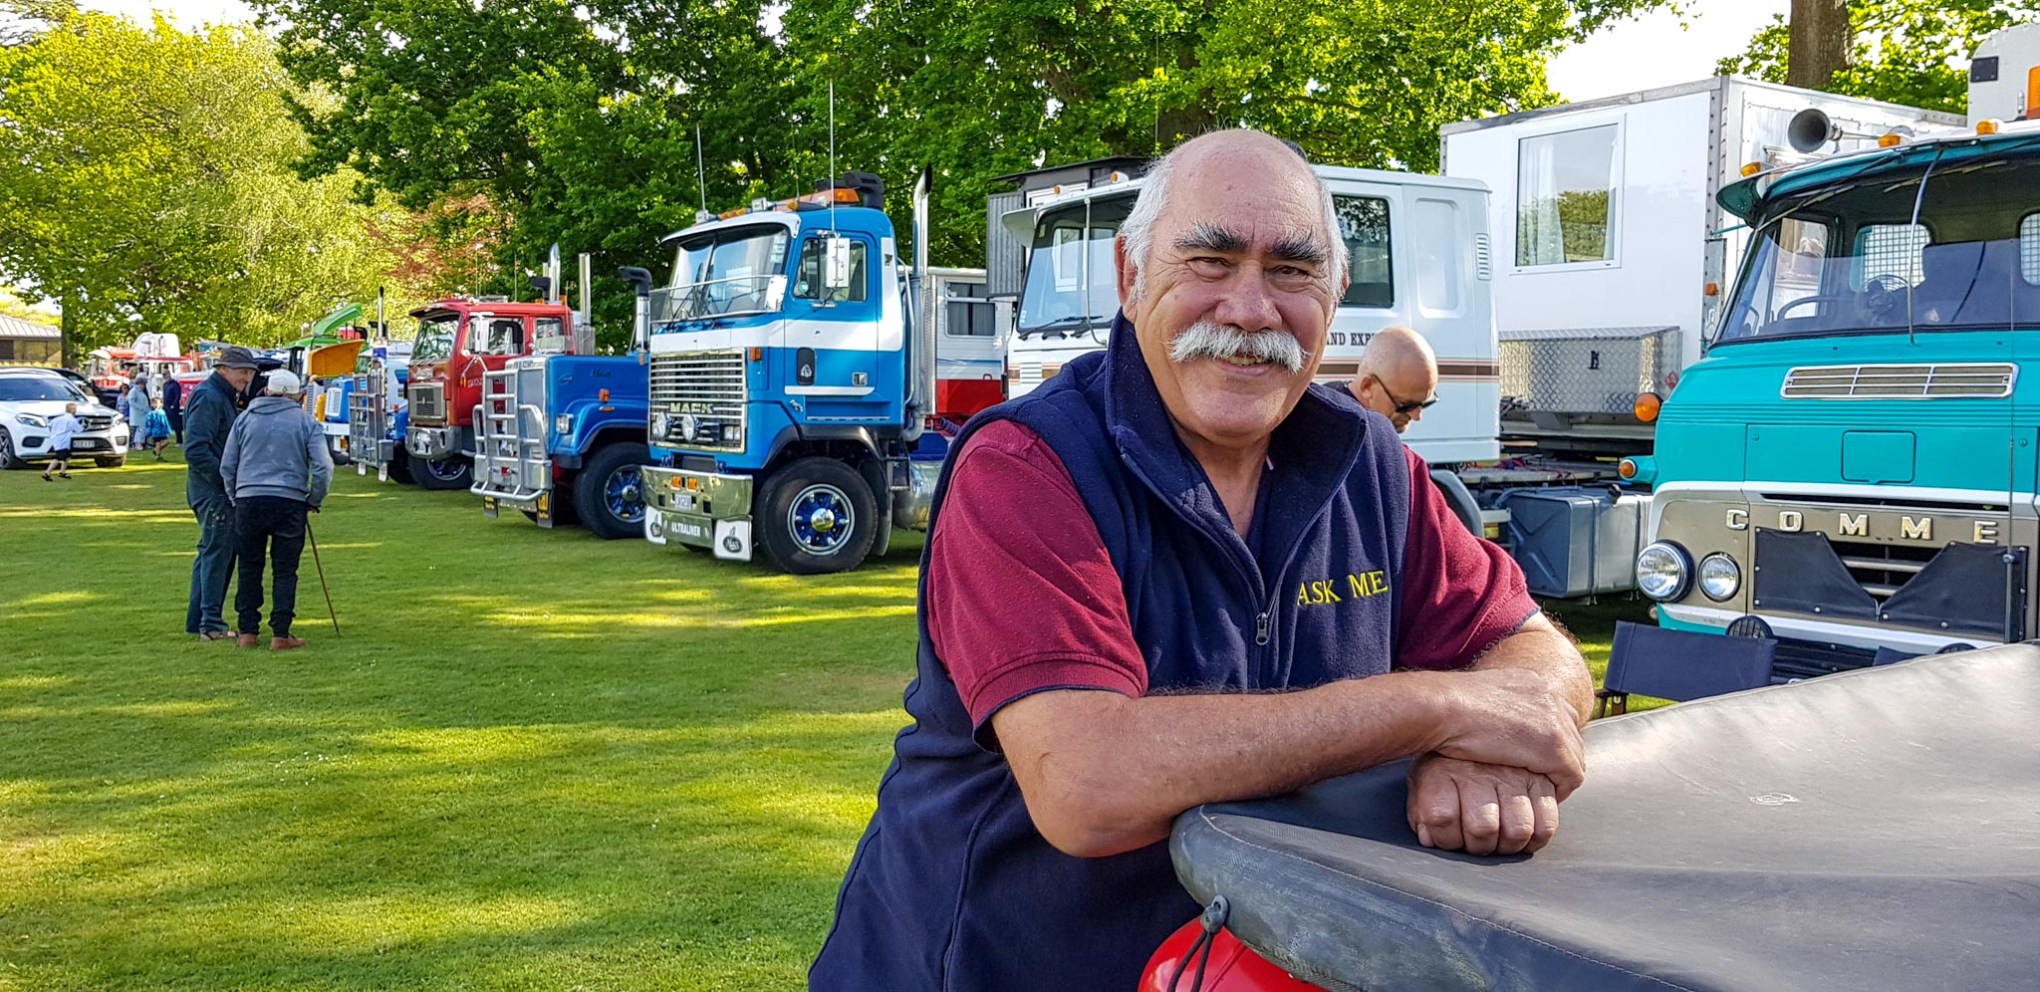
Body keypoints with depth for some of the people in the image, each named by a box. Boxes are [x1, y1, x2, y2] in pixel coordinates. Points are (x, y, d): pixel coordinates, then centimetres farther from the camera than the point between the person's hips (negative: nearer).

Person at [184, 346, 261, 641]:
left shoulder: (224, 397, 17)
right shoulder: (208, 397, -15)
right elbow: (195, 450, -23)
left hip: (221, 491, 11)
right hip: (213, 492, -11)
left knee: (212, 554, 15)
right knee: (217, 553, -7)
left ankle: (197, 621, 23)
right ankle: (212, 625, -4)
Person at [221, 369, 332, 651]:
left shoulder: (245, 419, 9)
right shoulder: (306, 422, 3)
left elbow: (226, 466, 10)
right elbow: (323, 468, -4)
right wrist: (314, 500, 9)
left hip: (248, 501, 2)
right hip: (290, 502, -2)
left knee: (249, 568, 12)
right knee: (285, 570, 3)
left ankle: (247, 632, 14)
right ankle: (280, 635, 0)